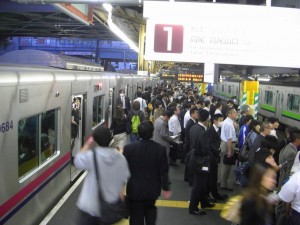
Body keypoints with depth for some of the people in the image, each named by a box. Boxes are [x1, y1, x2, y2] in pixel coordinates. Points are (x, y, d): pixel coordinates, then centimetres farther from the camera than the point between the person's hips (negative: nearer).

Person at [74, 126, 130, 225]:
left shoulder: (92, 156, -18)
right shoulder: (120, 157, -4)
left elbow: (78, 161, -4)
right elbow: (124, 179, 3)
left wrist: (87, 145, 0)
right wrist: (121, 194, 16)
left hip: (91, 205, -4)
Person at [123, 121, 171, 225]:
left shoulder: (129, 148, -16)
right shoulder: (160, 149, -15)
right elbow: (164, 171, -9)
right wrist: (166, 188, 5)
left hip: (135, 189, -1)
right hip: (152, 189, 1)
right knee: (150, 208, 29)